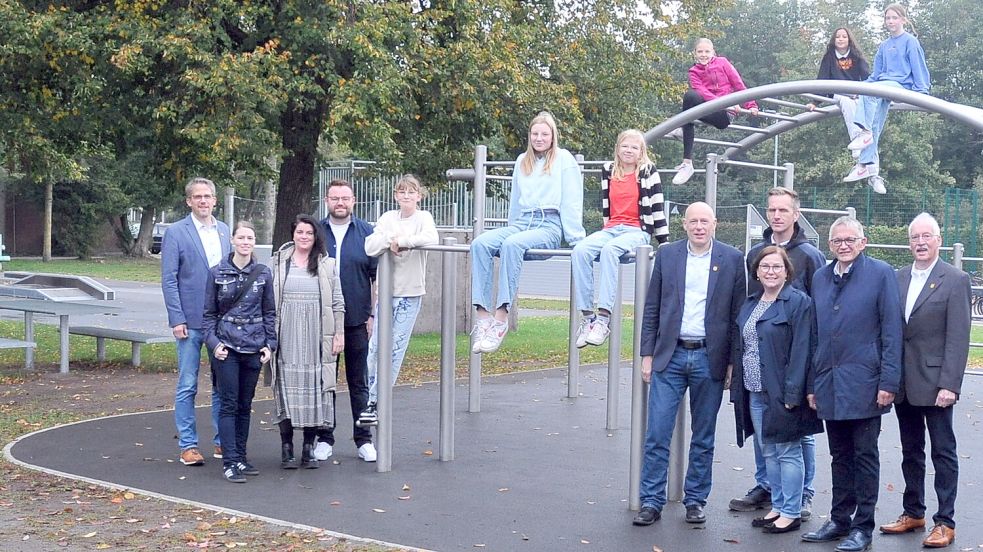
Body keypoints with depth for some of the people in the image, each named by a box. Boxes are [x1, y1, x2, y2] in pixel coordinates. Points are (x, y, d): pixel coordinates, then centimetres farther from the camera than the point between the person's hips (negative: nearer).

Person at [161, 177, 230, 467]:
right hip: (191, 320, -4)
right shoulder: (175, 233, -3)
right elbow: (169, 280, -6)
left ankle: (222, 441, 19)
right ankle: (188, 445, 10)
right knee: (187, 386, 2)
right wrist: (176, 319, -12)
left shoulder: (224, 230, 10)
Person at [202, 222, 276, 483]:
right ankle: (230, 461, -3)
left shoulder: (263, 273, 4)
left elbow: (269, 312, 10)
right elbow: (209, 313, 4)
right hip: (226, 348, -2)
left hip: (254, 347, 2)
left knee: (245, 405, 9)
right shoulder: (217, 273, 0)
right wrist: (213, 342, -8)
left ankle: (240, 458, 17)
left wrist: (270, 343, 2)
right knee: (229, 404, -5)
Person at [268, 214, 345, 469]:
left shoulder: (327, 265, 9)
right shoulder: (277, 263, 7)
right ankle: (286, 446, 7)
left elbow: (337, 303, 9)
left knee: (314, 388, 1)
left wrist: (339, 334, 3)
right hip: (287, 337, -1)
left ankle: (309, 447, 11)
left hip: (317, 339, 1)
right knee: (287, 388, -1)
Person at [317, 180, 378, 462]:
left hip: (357, 320, -1)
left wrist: (372, 314, -1)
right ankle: (324, 438, 17)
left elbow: (377, 277, 4)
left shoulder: (367, 232, 2)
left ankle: (364, 439, 13)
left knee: (359, 382, 6)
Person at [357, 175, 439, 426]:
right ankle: (370, 401, 12)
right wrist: (390, 239, -21)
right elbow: (370, 247, -5)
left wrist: (400, 240, -20)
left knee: (396, 349, 0)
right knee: (375, 346, 1)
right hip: (386, 290, 3)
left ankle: (377, 404, 9)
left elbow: (431, 238, -24)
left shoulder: (423, 217, -2)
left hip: (410, 293, -3)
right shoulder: (388, 218, 7)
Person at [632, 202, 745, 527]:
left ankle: (695, 501, 21)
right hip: (670, 356, 1)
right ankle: (651, 502, 6)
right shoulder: (667, 255, 4)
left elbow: (738, 314, 2)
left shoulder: (732, 259, 1)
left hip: (709, 359, 0)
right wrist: (647, 354, 1)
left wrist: (733, 362, -2)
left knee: (703, 438, 9)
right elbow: (652, 308, 6)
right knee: (657, 433, -2)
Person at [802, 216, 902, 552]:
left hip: (863, 384, -5)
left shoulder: (880, 273, -4)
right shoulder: (820, 278, 11)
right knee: (840, 457, 14)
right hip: (829, 384, 5)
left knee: (865, 456, 4)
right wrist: (812, 384, 10)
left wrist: (888, 382, -12)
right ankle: (839, 520, 24)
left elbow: (892, 331, -7)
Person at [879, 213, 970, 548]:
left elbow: (958, 338, -11)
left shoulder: (955, 280, -7)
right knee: (910, 451, 14)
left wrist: (949, 385, -17)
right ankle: (913, 513, 25)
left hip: (934, 383, -5)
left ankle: (945, 522, 10)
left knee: (943, 453, 3)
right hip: (903, 383, 5)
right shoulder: (898, 278, 9)